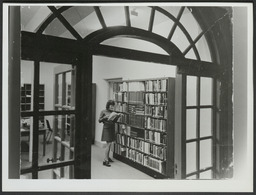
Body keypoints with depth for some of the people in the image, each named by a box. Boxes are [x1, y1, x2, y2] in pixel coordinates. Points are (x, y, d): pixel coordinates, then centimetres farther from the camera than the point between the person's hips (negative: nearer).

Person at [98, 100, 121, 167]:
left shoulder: (113, 112, 9)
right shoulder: (103, 112, -5)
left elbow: (114, 121, 12)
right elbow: (99, 120, -6)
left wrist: (117, 116, -2)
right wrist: (105, 117, -20)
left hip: (112, 129, 6)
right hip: (107, 128, -6)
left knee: (110, 144, 13)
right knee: (108, 144, -11)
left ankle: (107, 157, 29)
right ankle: (105, 160, -6)